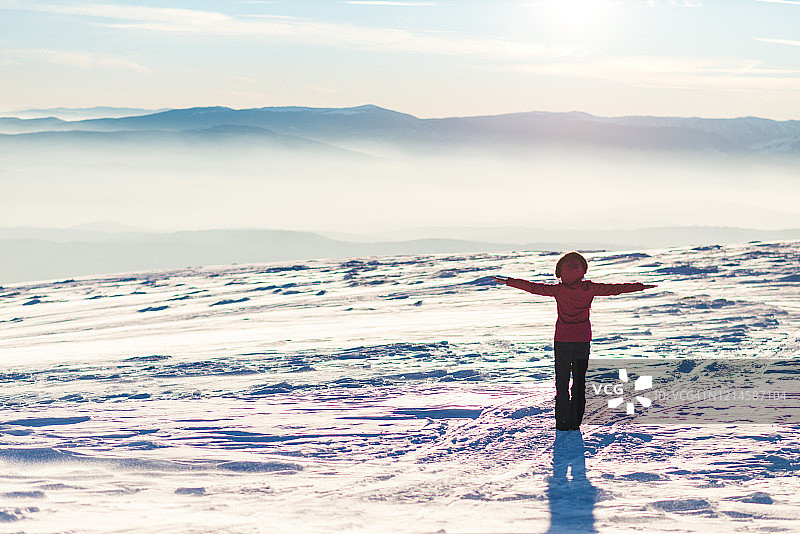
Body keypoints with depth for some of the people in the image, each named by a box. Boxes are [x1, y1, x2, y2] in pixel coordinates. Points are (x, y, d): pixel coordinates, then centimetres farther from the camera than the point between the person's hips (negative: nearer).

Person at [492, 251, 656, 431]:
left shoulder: (559, 290, -13)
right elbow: (615, 289, 1)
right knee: (579, 382, 12)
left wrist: (508, 281, -6)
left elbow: (533, 287, -12)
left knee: (562, 382, 6)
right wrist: (641, 287, 11)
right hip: (583, 341, 2)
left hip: (562, 342, -2)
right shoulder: (590, 289, -6)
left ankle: (563, 422, 3)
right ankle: (575, 421, 12)